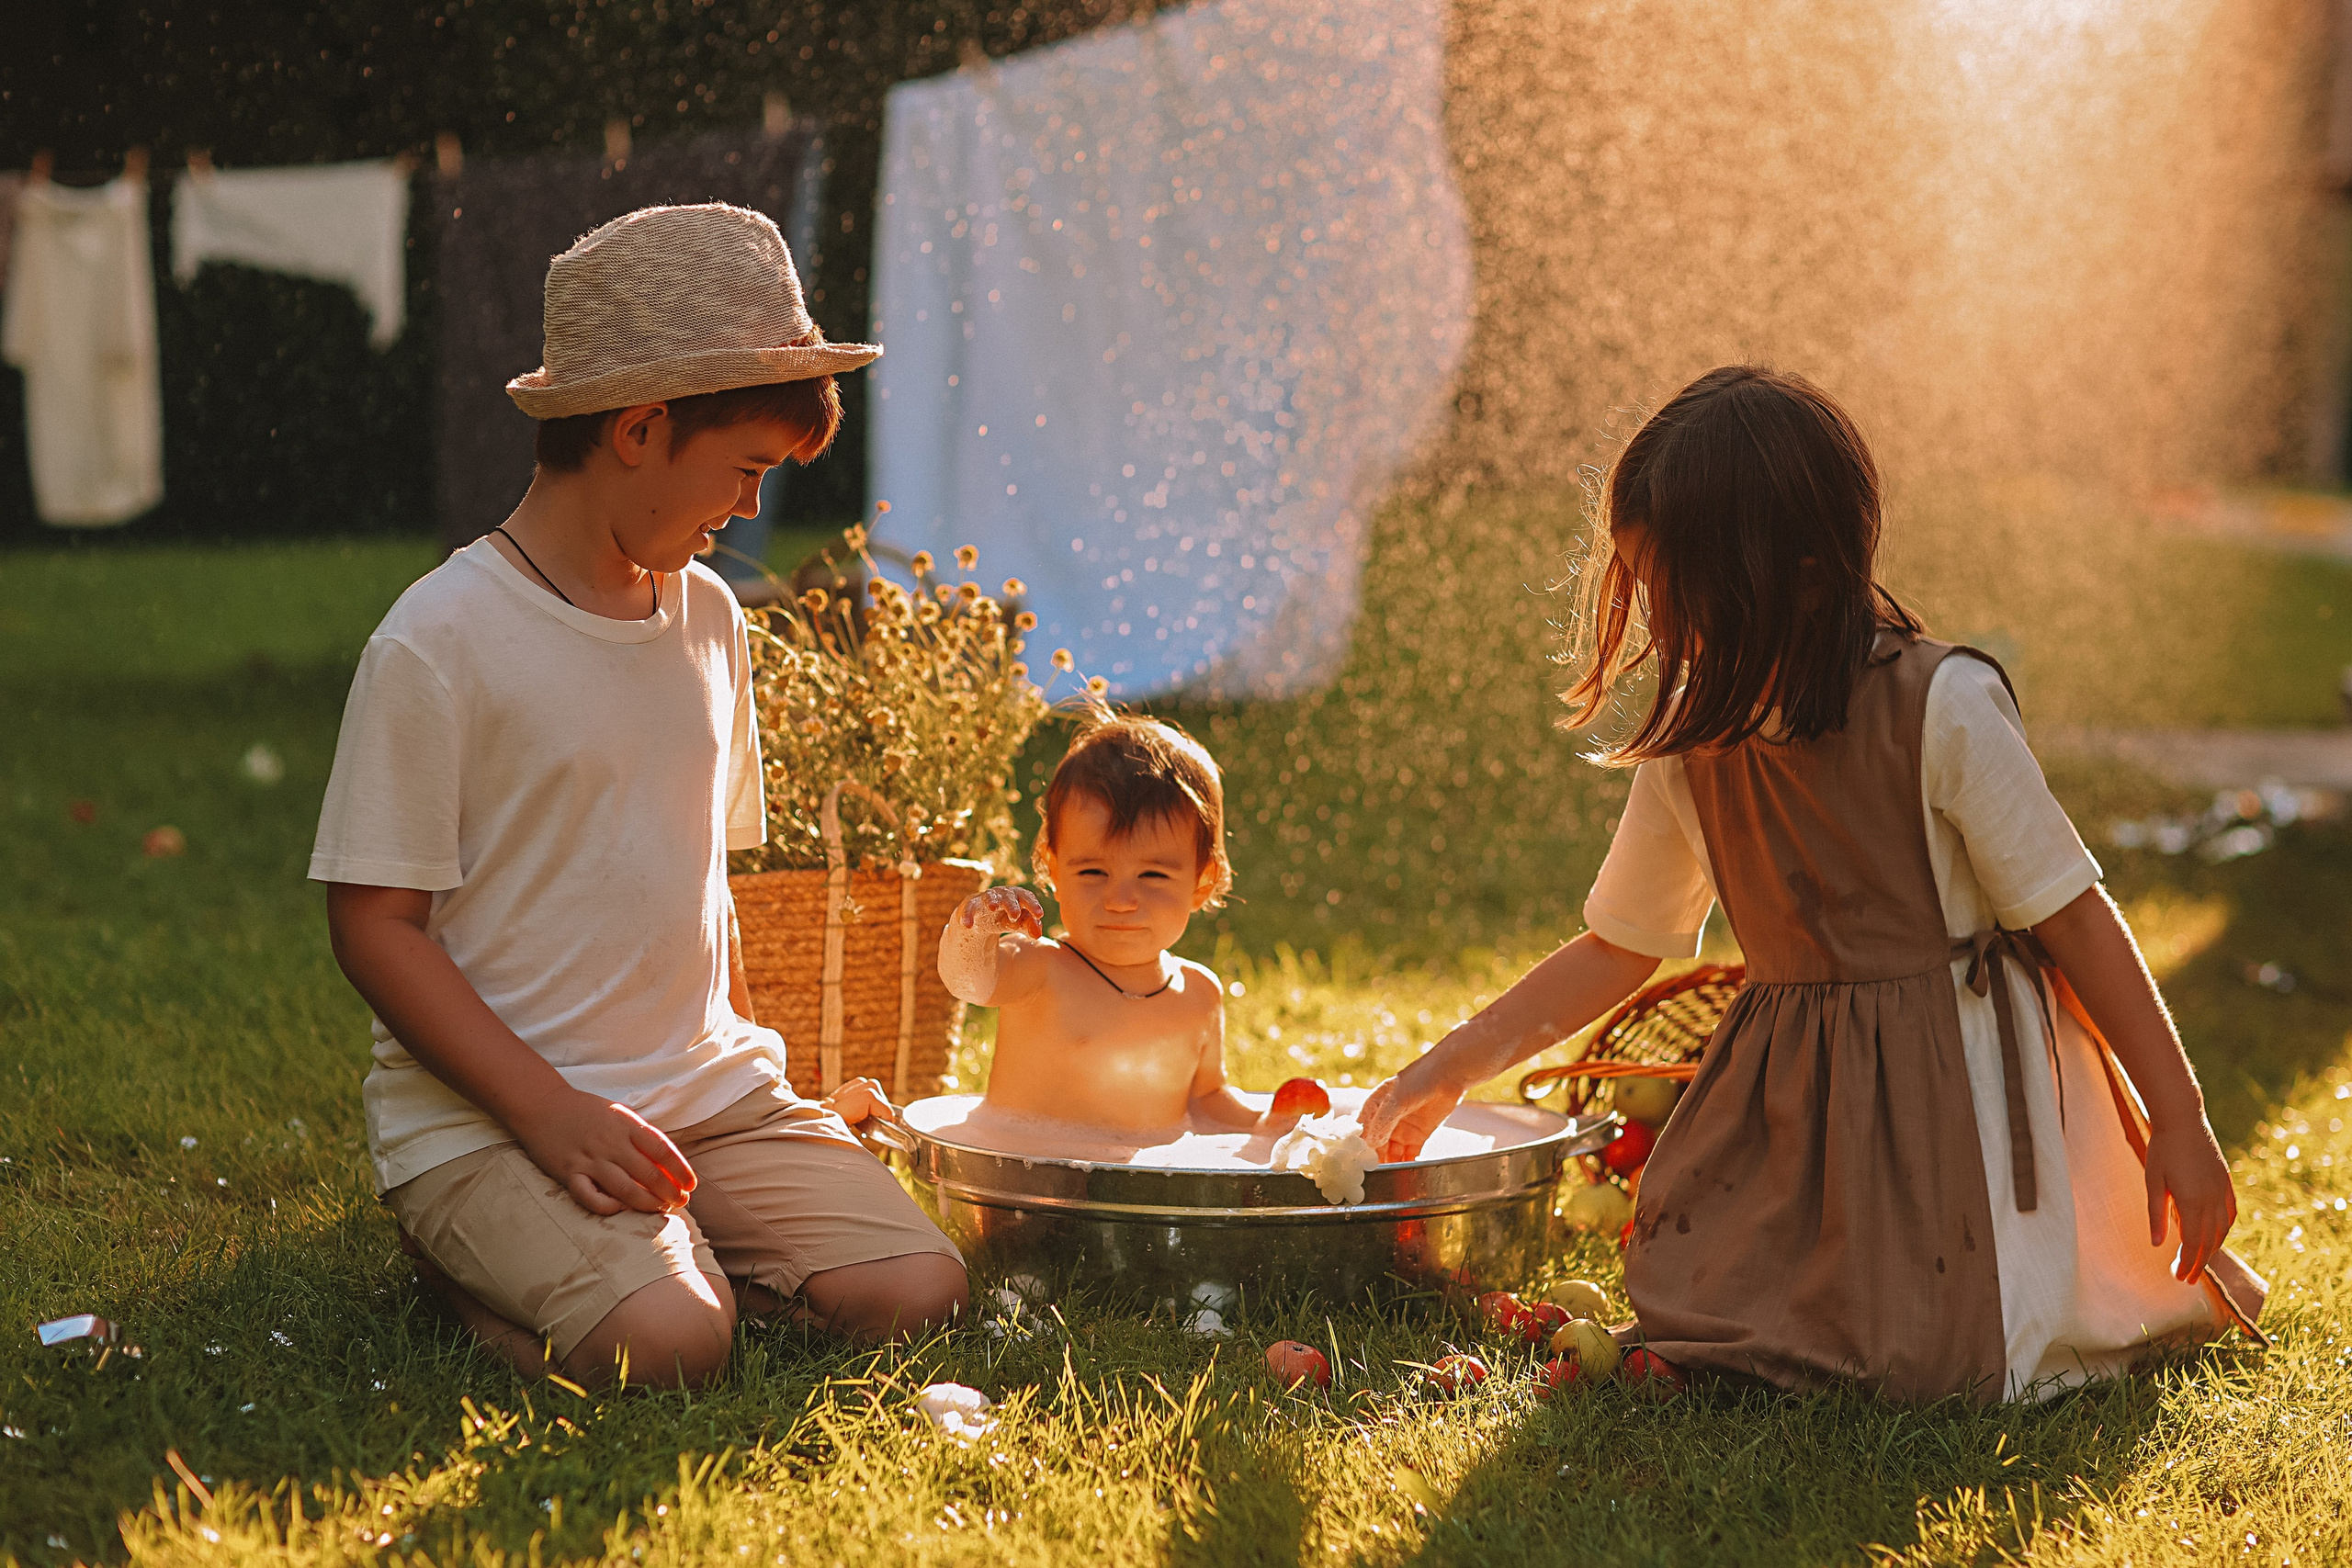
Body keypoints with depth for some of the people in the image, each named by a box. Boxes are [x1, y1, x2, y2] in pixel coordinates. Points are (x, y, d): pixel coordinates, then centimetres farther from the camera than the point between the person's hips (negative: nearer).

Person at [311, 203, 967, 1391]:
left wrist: (740, 1065, 12)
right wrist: (550, 1111, -20)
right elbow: (376, 925, -12)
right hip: (484, 1111, -6)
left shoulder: (707, 617, 11)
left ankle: (629, 1245, 8)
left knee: (917, 1290, -13)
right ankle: (462, 1258, 1)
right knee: (667, 1342, -29)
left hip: (707, 1089, 6)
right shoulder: (438, 643, -12)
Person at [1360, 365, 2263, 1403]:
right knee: (1683, 1313, -4)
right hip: (1796, 1102, 6)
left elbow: (2072, 916, -13)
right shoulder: (1691, 742, -1)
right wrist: (1445, 1074, 6)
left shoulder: (1942, 707, -18)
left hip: (1960, 1083, -5)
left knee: (1937, 1359, -16)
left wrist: (2181, 1123, -11)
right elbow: (1618, 947, 10)